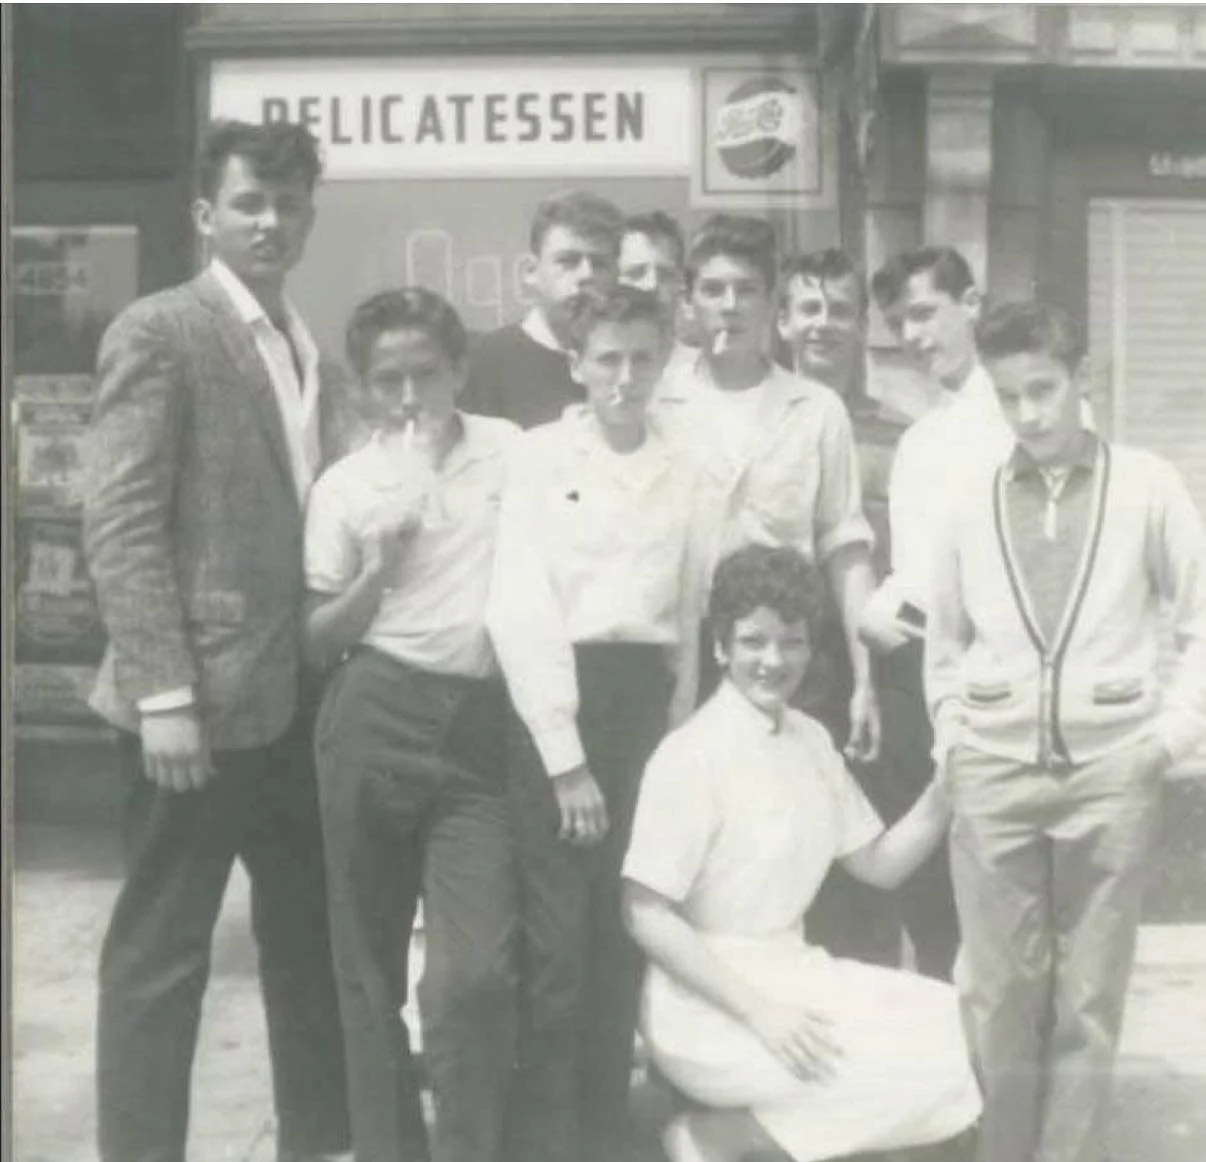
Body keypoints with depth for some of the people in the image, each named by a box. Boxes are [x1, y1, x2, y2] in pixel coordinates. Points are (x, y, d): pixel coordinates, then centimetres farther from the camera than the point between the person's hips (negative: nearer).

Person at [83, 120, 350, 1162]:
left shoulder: (305, 348, 15)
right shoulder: (157, 333, -7)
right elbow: (120, 526, -13)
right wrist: (164, 693, -19)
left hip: (294, 695, 8)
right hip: (201, 698, -7)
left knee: (311, 939, 16)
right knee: (160, 953, 3)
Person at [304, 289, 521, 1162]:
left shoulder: (513, 452, 7)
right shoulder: (346, 484, 6)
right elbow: (317, 641, 8)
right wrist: (381, 565, -9)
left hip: (480, 727, 0)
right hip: (375, 720, 1)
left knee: (477, 967, -9)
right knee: (371, 960, 8)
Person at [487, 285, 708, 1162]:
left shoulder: (682, 471, 10)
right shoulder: (542, 454, -2)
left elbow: (690, 611, 13)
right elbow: (519, 610, -9)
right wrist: (563, 754, -12)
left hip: (650, 702, 4)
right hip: (561, 699, -4)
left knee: (627, 933, 11)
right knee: (558, 940, 0)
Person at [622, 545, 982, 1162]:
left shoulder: (810, 739, 6)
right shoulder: (691, 754, -16)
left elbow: (879, 864, 10)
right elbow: (646, 915, -17)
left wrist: (945, 792, -6)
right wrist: (758, 1013, -21)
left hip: (793, 972, 8)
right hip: (710, 1002, -8)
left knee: (959, 1032, -5)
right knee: (927, 1065, -18)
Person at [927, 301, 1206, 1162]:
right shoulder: (974, 504, 8)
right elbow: (945, 640, 17)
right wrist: (951, 734, 7)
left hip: (1113, 766, -1)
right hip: (994, 769, 2)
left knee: (1090, 998, 6)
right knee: (1000, 993, 6)